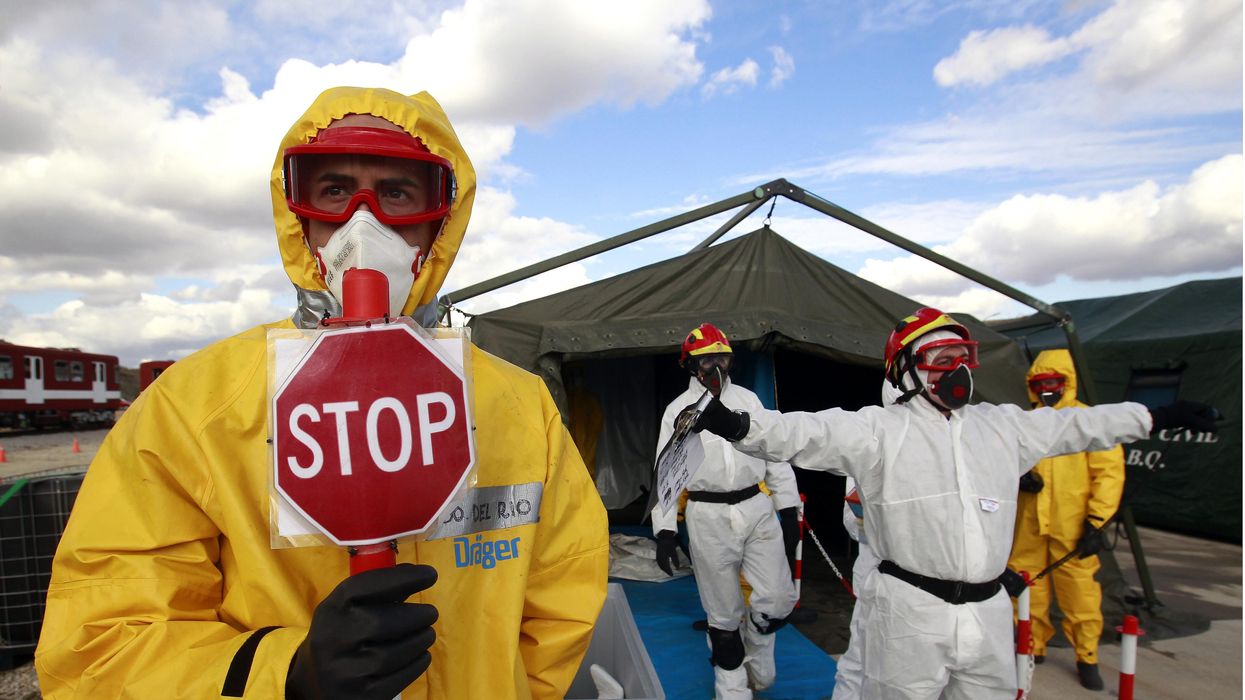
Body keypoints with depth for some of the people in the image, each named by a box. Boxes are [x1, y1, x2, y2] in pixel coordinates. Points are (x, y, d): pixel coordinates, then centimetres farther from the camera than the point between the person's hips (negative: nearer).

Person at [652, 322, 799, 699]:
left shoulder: (748, 399, 8)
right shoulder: (678, 410, 1)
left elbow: (775, 454, 10)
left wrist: (788, 508, 6)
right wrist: (664, 530, -4)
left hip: (759, 511, 2)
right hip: (708, 517, -2)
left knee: (777, 600, 1)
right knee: (723, 612, 8)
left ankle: (754, 644, 33)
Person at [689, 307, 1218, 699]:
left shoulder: (1002, 426, 12)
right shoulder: (879, 430, -8)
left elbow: (1075, 425, 22)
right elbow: (810, 433, -21)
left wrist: (1156, 418, 27)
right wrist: (740, 425, -36)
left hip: (989, 611, 6)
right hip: (911, 610, -5)